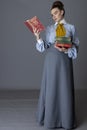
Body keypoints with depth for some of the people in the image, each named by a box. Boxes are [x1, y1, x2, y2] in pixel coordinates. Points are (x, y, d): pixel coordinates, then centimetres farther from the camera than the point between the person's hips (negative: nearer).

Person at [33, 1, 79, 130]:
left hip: (64, 60, -1)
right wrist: (38, 37, -13)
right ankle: (50, 118, 17)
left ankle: (66, 119, 14)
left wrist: (66, 50, -15)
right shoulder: (49, 28, 10)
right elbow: (45, 47, 2)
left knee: (65, 88, 0)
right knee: (50, 88, 4)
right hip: (51, 60, 1)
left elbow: (76, 47, 3)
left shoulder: (71, 28, 7)